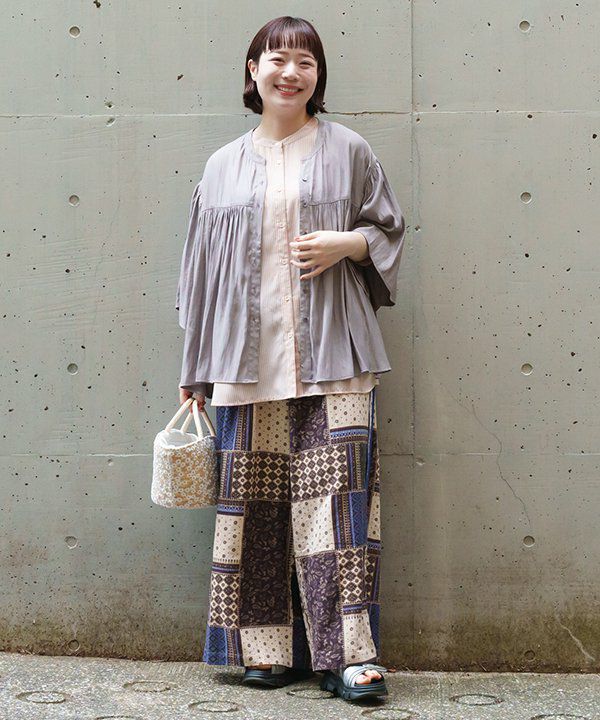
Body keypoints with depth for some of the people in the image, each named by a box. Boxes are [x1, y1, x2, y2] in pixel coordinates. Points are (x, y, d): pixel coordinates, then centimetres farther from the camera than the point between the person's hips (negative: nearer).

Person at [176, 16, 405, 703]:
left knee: (335, 490, -8)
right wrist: (194, 373, 13)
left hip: (330, 356, -2)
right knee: (255, 497, 1)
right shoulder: (224, 166, 14)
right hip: (248, 359, 2)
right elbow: (204, 268, 15)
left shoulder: (347, 151, 9)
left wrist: (345, 244, -9)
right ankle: (269, 648, 10)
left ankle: (347, 653, -4)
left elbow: (389, 228, 14)